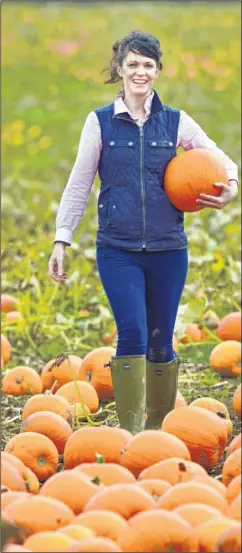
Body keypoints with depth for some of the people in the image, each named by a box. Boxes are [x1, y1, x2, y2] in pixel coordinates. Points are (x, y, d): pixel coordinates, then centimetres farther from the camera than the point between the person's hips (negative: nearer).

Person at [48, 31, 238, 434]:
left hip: (167, 250, 2)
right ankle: (130, 431, -11)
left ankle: (158, 428, 22)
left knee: (161, 341, 7)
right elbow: (78, 185, 4)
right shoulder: (100, 122, 2)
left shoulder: (176, 122, 5)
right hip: (118, 250, -2)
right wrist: (61, 240, 0)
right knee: (132, 334, -16)